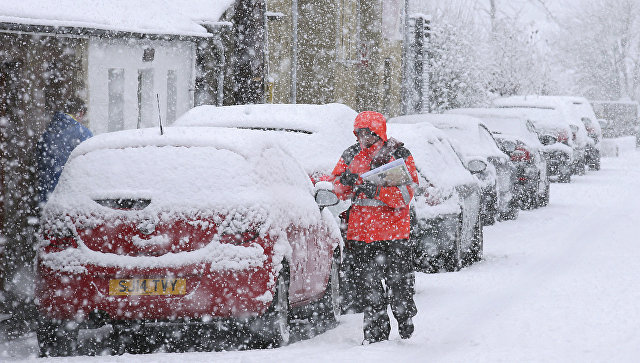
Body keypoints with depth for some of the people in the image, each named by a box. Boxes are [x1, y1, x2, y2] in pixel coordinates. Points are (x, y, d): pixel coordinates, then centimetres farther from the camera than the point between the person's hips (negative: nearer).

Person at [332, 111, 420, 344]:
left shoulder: (399, 155, -3)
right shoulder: (351, 156, 9)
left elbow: (406, 192, -13)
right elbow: (339, 191, 9)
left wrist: (376, 191, -27)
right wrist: (345, 181, -15)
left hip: (394, 233, -3)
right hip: (360, 233, 3)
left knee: (399, 285, 2)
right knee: (368, 285, 6)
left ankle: (407, 331, 22)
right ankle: (376, 333, 16)